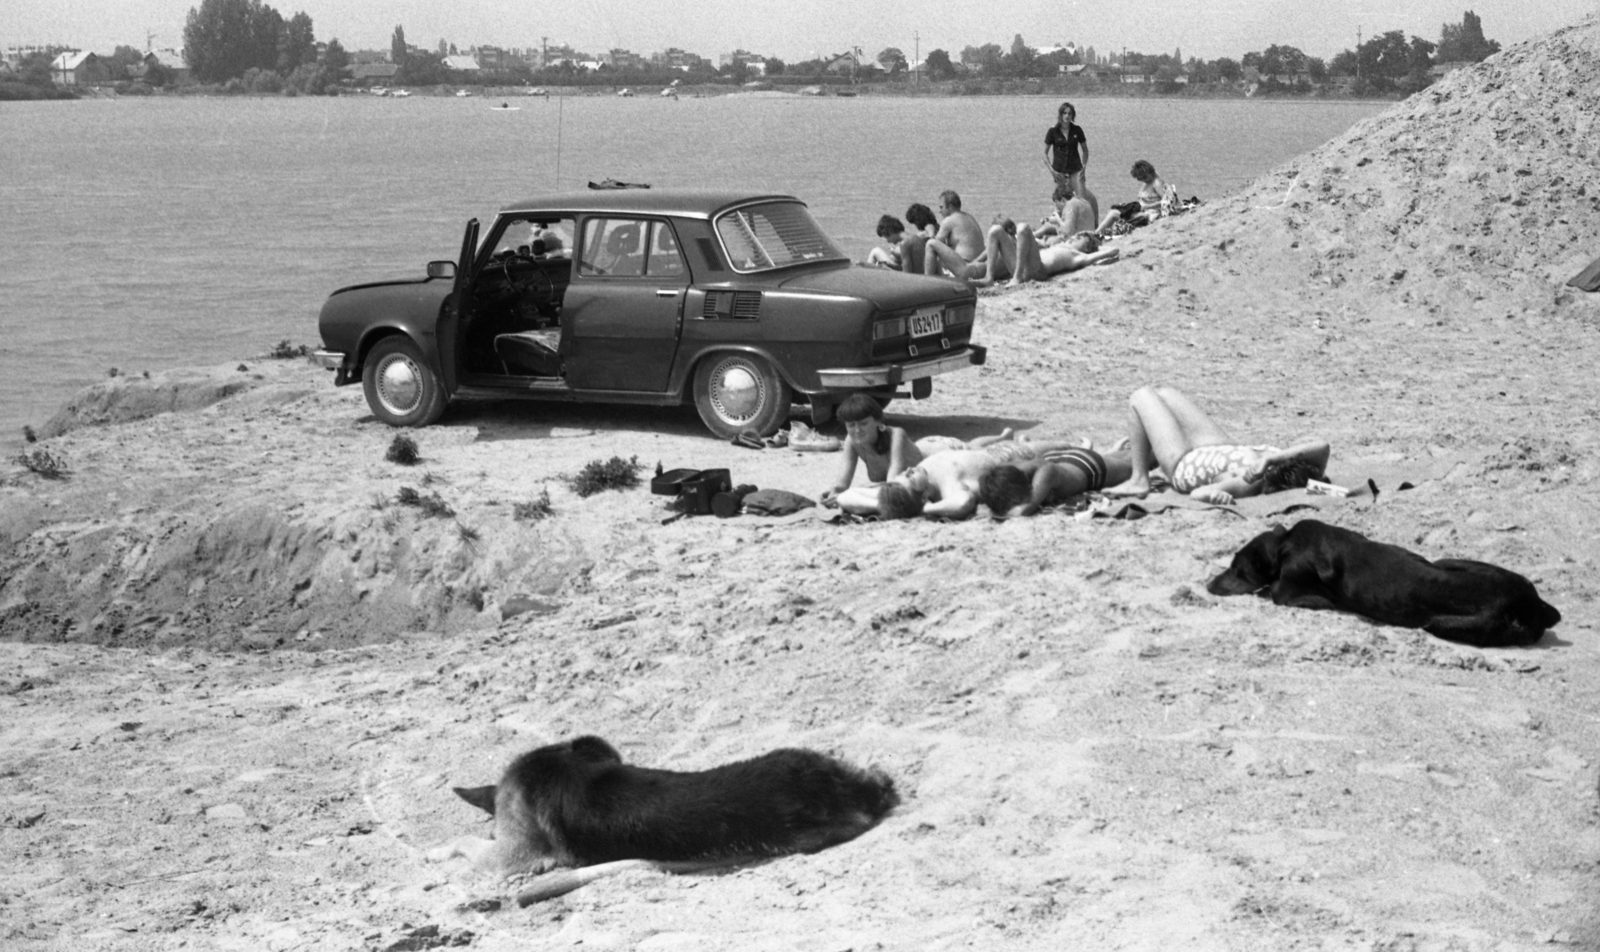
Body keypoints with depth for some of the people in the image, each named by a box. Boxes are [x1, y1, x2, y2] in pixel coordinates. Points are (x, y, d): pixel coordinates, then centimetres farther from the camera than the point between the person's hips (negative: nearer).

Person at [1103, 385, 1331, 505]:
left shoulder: (1247, 484, -46)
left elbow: (1198, 492, -50)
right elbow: (1321, 447, -37)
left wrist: (1215, 494, -71)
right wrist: (1278, 456, -45)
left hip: (1184, 464, -7)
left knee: (1142, 397, 7)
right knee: (1164, 393, 25)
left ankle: (1139, 481, 15)